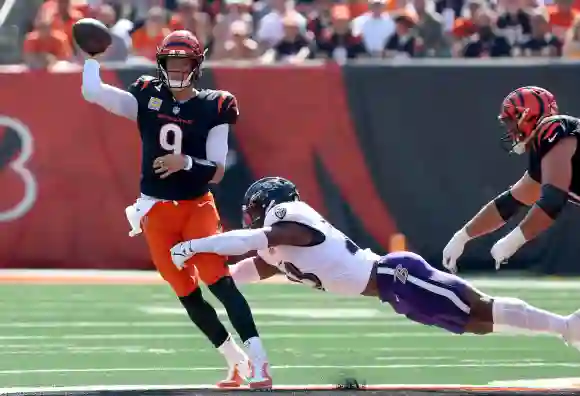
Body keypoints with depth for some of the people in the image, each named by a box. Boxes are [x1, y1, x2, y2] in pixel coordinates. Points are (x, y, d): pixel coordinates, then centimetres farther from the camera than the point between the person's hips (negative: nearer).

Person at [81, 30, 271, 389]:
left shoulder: (213, 108, -3)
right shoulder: (147, 97, 4)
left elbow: (217, 172, -7)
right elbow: (92, 91, 0)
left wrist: (186, 163, -21)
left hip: (197, 207, -3)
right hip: (156, 211, 3)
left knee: (220, 281, -20)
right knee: (188, 294, 2)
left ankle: (258, 362, -24)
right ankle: (236, 361, 15)